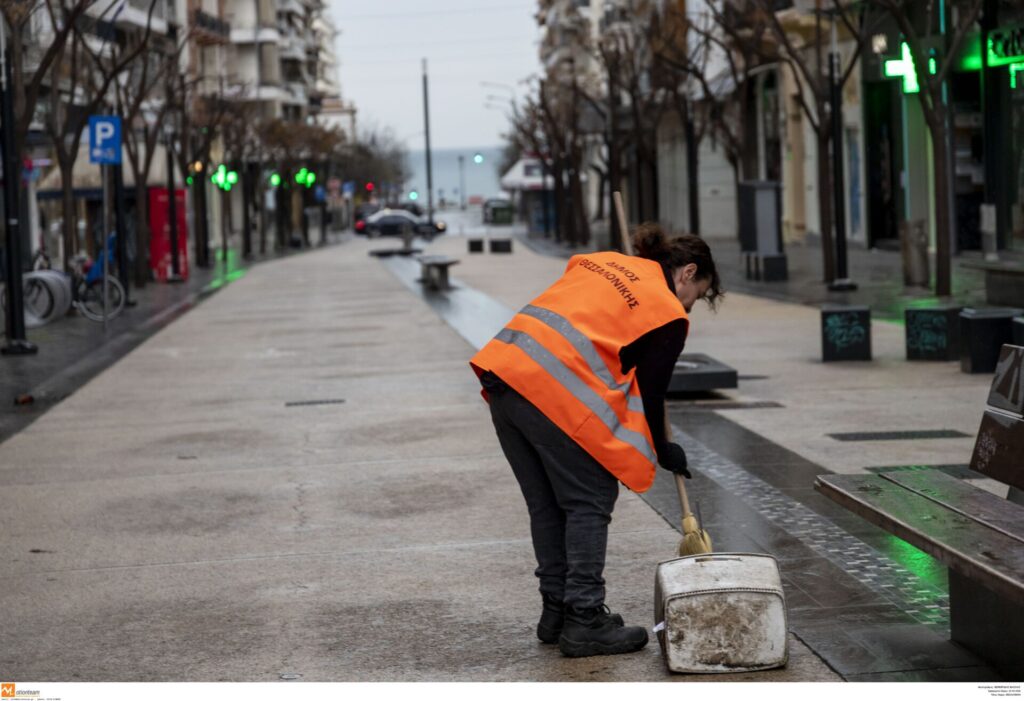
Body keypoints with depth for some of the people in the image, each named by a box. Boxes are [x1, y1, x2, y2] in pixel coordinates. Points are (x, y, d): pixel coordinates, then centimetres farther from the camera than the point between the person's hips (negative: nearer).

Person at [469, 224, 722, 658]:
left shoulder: (601, 261, 24)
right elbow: (649, 394, 6)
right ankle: (584, 621, 2)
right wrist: (663, 452, 21)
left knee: (546, 505, 17)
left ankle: (556, 610, 25)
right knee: (590, 504, 4)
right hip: (557, 394, -8)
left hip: (504, 371, 8)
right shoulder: (669, 314, 4)